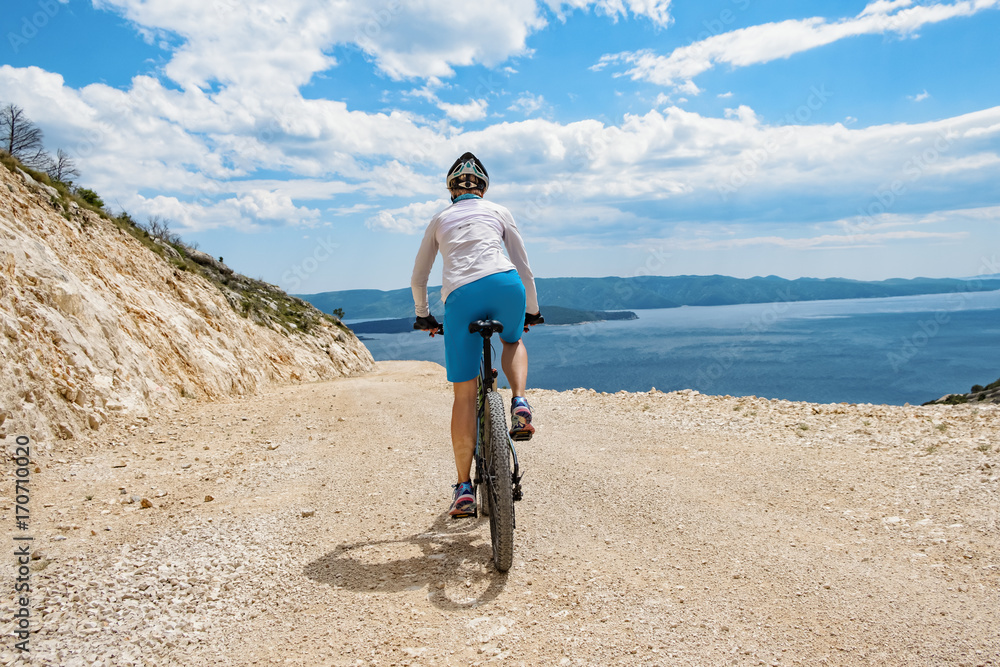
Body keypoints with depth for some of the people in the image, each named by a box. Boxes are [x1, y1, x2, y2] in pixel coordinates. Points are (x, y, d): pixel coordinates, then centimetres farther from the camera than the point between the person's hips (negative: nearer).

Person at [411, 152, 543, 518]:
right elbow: (523, 266, 25)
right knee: (513, 341, 34)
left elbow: (418, 278, 31)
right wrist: (532, 310, 37)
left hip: (460, 296, 0)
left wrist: (423, 316, 45)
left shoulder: (439, 220, 28)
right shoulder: (498, 212, 25)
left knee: (464, 395, 6)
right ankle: (519, 403, 5)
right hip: (504, 285, 0)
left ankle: (464, 489, 8)